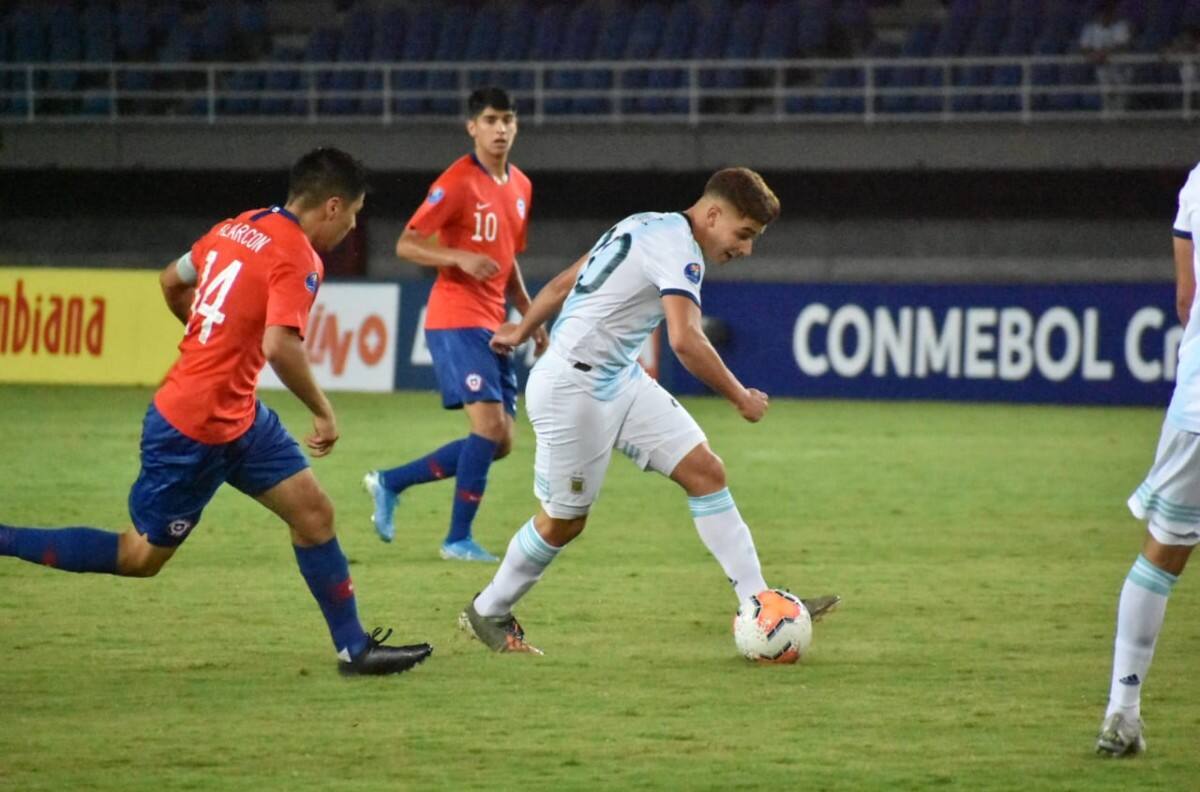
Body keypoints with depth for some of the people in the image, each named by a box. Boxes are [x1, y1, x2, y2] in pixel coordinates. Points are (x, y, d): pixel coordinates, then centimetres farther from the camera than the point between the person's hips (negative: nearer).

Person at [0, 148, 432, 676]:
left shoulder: (237, 228, 7)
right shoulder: (298, 259, -19)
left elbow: (172, 280, 20)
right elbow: (280, 346, -31)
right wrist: (322, 412, -17)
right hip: (196, 431, -10)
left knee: (313, 513, 6)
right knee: (141, 556, 2)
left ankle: (354, 647, 9)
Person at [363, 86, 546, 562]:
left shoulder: (520, 187, 13)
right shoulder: (458, 182, -11)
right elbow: (406, 245, -12)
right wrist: (461, 258, -27)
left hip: (493, 325, 8)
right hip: (457, 321, -8)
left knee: (499, 442, 5)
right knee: (490, 424, -16)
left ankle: (390, 483, 17)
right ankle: (459, 539, -6)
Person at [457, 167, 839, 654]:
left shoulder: (647, 227, 10)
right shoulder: (677, 247, -20)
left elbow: (562, 283, 19)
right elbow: (685, 340, -32)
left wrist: (522, 332, 32)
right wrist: (741, 398, -22)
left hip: (621, 381, 10)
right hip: (573, 389, -10)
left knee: (706, 471, -1)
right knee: (564, 522, 4)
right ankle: (487, 614, 26)